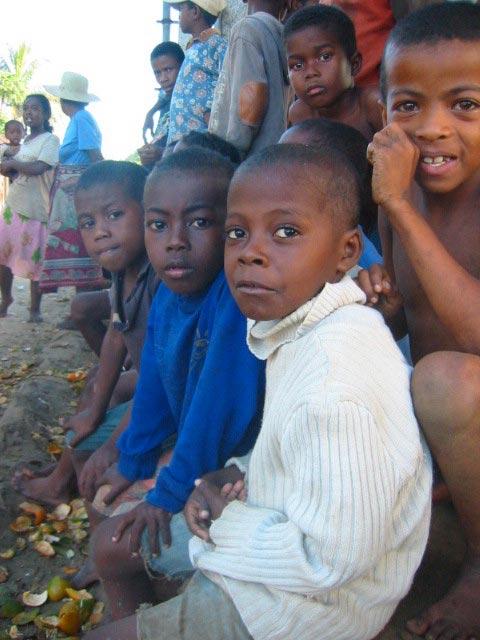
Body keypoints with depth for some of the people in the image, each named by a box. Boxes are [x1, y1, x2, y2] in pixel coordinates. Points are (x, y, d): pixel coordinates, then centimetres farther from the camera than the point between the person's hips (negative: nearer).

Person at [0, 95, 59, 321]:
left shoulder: (50, 140, -6)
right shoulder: (25, 141, 16)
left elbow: (37, 168, -21)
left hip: (35, 210, -7)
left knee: (35, 260, -1)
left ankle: (35, 309, 10)